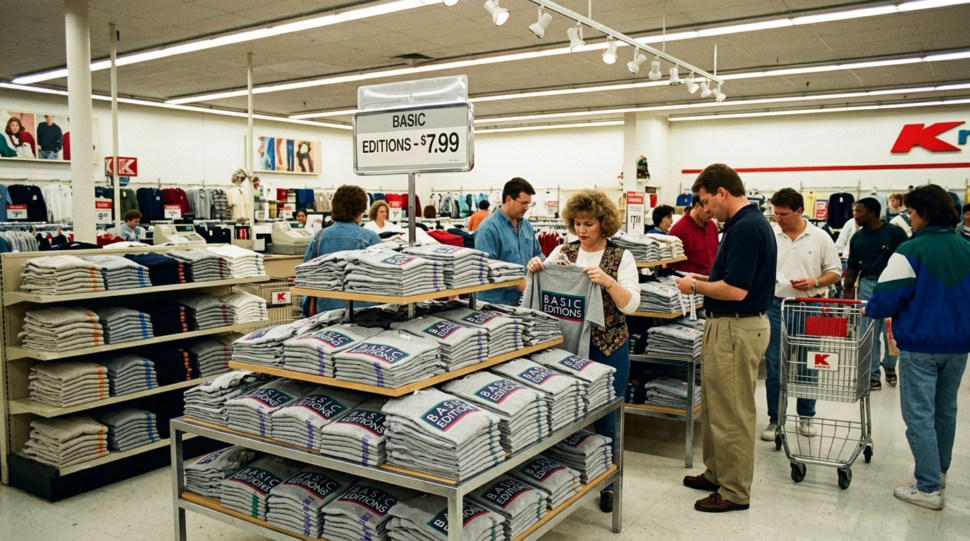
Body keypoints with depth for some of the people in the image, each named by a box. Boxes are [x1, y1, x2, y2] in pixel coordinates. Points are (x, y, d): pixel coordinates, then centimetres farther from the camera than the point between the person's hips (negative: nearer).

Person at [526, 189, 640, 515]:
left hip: (608, 348, -2)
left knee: (606, 419, 7)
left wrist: (607, 281, -27)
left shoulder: (621, 257, -4)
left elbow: (631, 305, -11)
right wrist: (535, 270, -16)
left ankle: (608, 484, 26)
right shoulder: (562, 252, 4)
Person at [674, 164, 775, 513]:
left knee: (732, 413, 2)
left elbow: (736, 290, -26)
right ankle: (717, 473, 33)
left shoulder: (746, 228, -22)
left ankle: (735, 491, 15)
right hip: (730, 326, 11)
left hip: (736, 329, -11)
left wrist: (695, 286, -13)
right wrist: (705, 280, 11)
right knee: (714, 406, 20)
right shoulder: (749, 222, 11)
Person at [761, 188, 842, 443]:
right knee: (774, 366, 4)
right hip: (776, 306, 1)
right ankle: (775, 419, 15)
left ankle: (805, 416, 25)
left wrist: (815, 282, -13)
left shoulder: (820, 237, 0)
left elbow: (835, 272, 3)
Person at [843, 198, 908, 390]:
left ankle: (889, 366, 31)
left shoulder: (895, 233, -6)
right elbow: (852, 267, 11)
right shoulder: (857, 237, 7)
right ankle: (873, 375, 11)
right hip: (867, 285, 3)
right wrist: (847, 290, 7)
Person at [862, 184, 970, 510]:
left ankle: (929, 489, 2)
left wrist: (870, 309, 1)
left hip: (920, 345, -7)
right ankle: (940, 471, 36)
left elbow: (889, 296, -18)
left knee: (920, 415, 0)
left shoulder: (911, 250, -16)